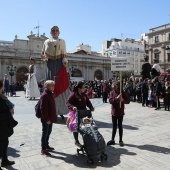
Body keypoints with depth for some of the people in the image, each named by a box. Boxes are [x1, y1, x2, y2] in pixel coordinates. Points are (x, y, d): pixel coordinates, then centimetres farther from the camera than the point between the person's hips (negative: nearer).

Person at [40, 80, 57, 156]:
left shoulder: (50, 94, 10)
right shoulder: (44, 95, -20)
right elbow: (43, 109, -23)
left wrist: (53, 117, 17)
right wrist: (47, 119, -22)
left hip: (50, 118, 9)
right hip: (46, 119, -9)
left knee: (49, 132, 20)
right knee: (45, 133, 2)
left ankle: (46, 145, 36)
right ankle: (43, 149, 14)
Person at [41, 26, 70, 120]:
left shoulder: (62, 41, 12)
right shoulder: (47, 41, 15)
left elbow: (64, 54, 3)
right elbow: (43, 54, 20)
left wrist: (65, 62, -12)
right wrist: (45, 57, 2)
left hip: (59, 65, -1)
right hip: (50, 65, 1)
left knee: (61, 85, -6)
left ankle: (60, 110, 1)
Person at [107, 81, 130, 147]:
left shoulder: (123, 93, -7)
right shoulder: (112, 92, -3)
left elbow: (128, 101, -6)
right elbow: (110, 101, -11)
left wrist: (123, 100, -25)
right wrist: (116, 98, -26)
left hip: (120, 112, -2)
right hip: (114, 112, 2)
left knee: (120, 126, 8)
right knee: (114, 126, 12)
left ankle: (120, 140, 21)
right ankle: (112, 140, 23)